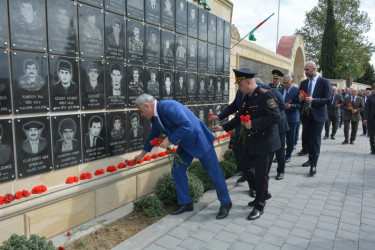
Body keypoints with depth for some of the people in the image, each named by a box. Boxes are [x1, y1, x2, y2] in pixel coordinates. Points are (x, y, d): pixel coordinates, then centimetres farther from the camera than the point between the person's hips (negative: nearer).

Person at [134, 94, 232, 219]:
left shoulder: (168, 106, -25)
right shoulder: (154, 116, 5)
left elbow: (186, 125, -33)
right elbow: (153, 136, 20)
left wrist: (170, 140, -25)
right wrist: (142, 155, 29)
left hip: (200, 140, -9)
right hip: (185, 144, 9)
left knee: (213, 173, 2)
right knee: (177, 171, 6)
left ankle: (225, 204, 20)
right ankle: (185, 204, 22)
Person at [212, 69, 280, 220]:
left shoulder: (265, 95, -17)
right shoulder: (247, 97, 10)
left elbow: (275, 116, -24)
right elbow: (240, 116, 18)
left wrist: (253, 124, -25)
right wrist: (224, 128, 15)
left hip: (264, 142, -9)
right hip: (250, 142, 9)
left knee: (261, 174, 1)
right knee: (244, 167, 16)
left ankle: (259, 206, 19)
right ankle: (261, 195, 36)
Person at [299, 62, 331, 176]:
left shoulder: (325, 82, -5)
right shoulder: (303, 83, 11)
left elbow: (328, 99, -11)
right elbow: (299, 98, 15)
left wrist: (313, 100, -23)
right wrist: (300, 98, -9)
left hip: (317, 115, -5)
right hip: (306, 115, 6)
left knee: (315, 139, -5)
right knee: (307, 138, 13)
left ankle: (313, 165, 0)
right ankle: (310, 159, 29)